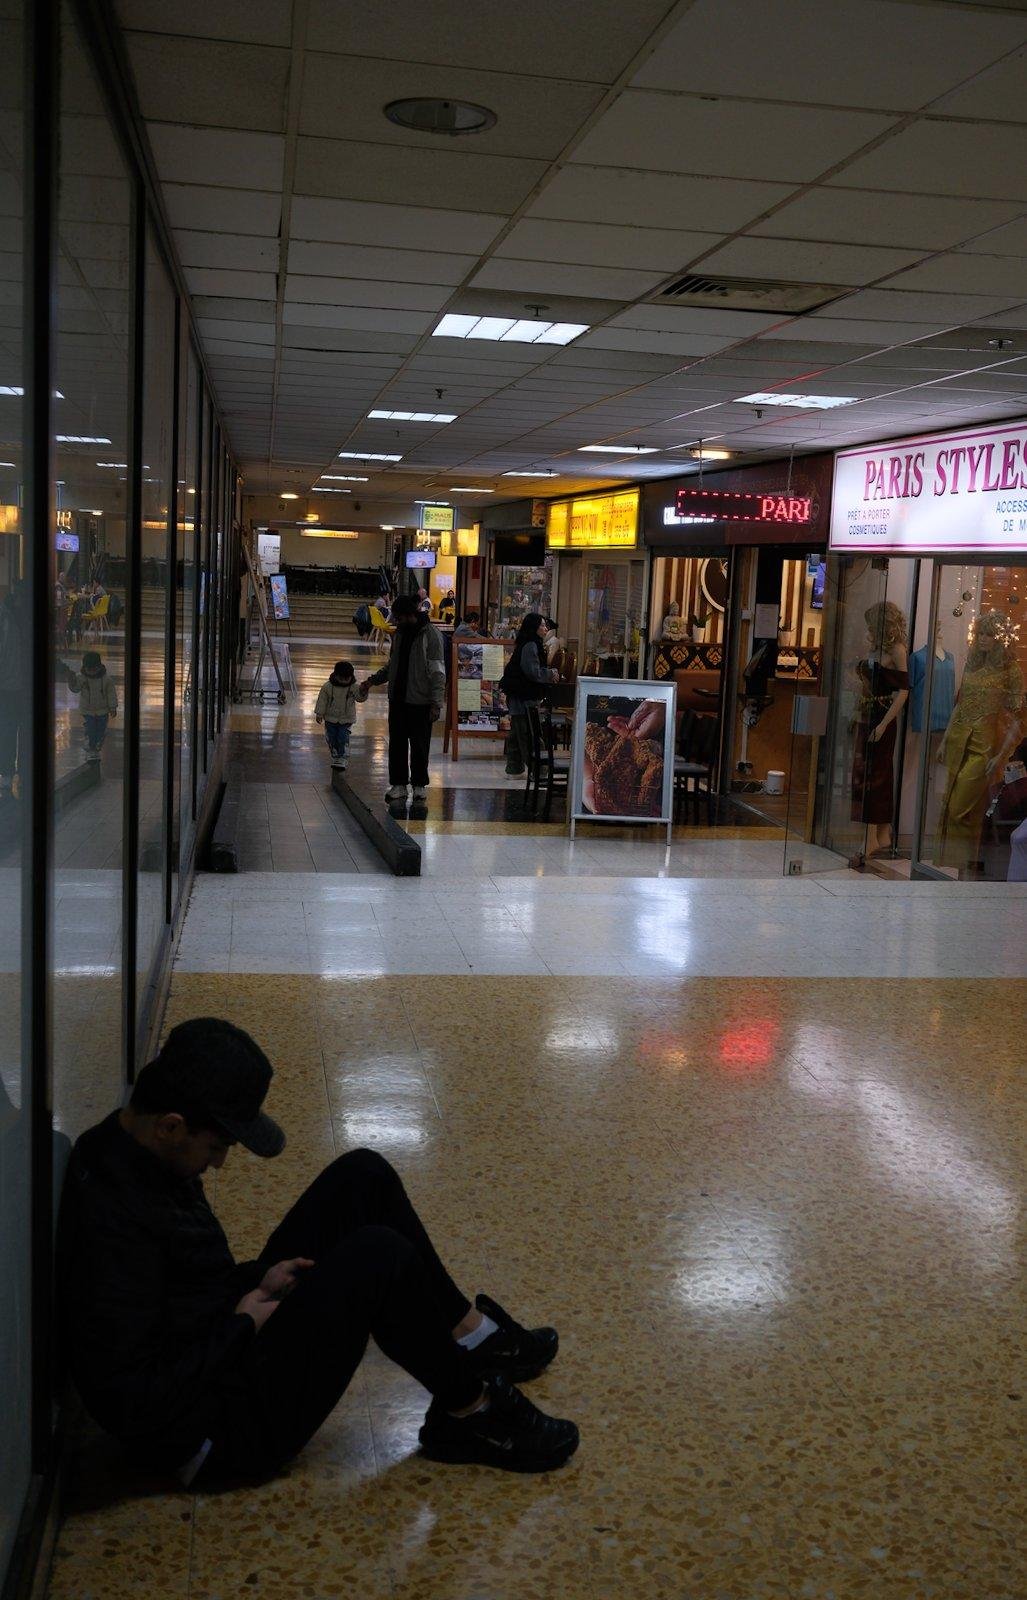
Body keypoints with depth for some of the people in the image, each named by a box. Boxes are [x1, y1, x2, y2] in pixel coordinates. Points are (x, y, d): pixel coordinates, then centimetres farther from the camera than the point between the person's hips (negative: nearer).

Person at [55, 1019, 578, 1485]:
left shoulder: (133, 1147, -1)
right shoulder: (114, 1217, -30)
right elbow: (131, 1404, -30)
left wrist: (254, 1282, 0)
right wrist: (242, 1323, -19)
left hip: (228, 1345, 10)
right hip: (219, 1430, -10)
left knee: (362, 1176, 2)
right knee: (381, 1257, -23)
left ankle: (468, 1332, 14)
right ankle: (471, 1409, 0)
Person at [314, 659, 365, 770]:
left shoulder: (354, 688, -12)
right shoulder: (327, 687, -12)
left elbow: (360, 698, -15)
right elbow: (322, 700, -4)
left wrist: (363, 691, -37)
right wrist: (319, 714, -2)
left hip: (346, 720, -2)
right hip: (330, 718, 2)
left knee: (343, 739, -7)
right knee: (332, 739, 9)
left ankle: (342, 760, -2)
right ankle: (335, 757, 25)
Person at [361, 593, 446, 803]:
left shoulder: (431, 636, -10)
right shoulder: (399, 634, 10)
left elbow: (437, 673, -11)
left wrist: (436, 703, -15)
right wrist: (373, 679, 10)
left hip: (420, 701, -6)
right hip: (397, 699, 6)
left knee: (419, 745, 3)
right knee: (397, 743, 7)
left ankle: (420, 784, 16)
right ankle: (398, 784, 15)